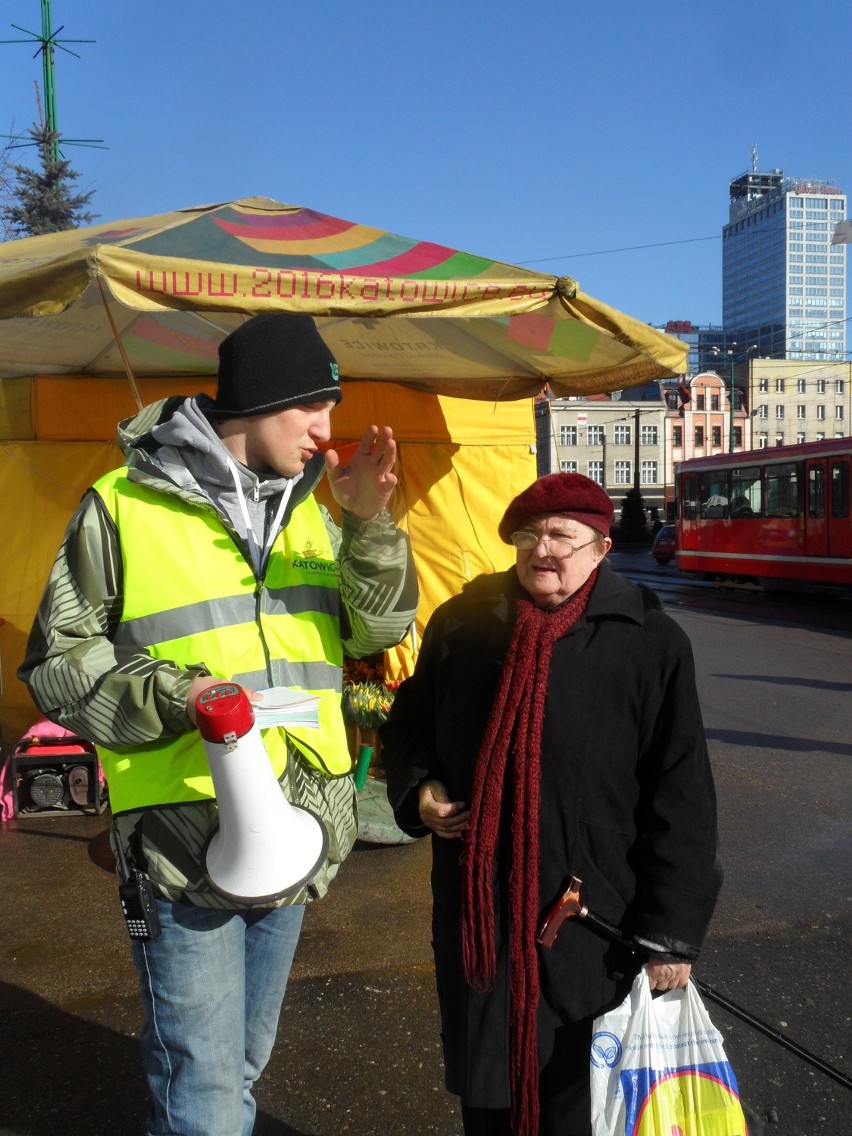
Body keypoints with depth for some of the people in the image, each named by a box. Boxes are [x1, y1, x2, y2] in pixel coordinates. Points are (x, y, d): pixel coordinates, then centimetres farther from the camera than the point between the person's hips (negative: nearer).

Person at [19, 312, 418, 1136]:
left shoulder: (306, 507, 8)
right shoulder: (123, 506, -9)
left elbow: (378, 629, 3)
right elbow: (58, 663, -5)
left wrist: (368, 522, -12)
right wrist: (168, 696, -21)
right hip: (186, 831, -5)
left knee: (243, 1064, 22)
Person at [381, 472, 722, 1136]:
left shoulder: (650, 643, -8)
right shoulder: (462, 622, 1)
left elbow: (680, 796, -7)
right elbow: (409, 723, 16)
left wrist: (673, 930, -7)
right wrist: (418, 791, -3)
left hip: (592, 917, -3)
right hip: (476, 912, 3)